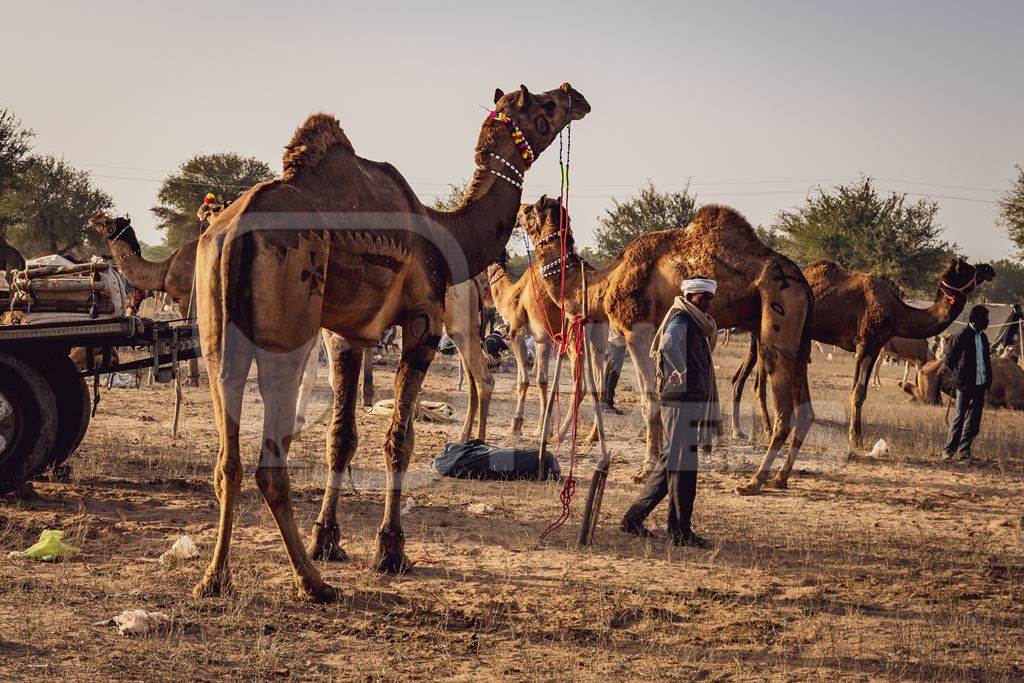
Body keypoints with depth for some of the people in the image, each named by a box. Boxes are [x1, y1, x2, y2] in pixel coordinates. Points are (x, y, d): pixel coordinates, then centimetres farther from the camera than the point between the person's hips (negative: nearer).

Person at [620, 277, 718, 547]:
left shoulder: (698, 324, 20)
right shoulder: (680, 320, -11)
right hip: (681, 402, -10)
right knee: (682, 465, -7)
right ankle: (680, 530, -4)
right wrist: (683, 371, -25)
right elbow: (668, 344, -34)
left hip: (693, 401, 10)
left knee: (670, 464, 14)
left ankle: (634, 517, 20)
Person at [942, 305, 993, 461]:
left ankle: (964, 450, 13)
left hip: (980, 384, 7)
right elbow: (949, 361, -3)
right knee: (960, 416, -6)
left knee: (974, 419, 7)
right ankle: (950, 451, -3)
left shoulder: (983, 337, 14)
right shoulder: (961, 336, -7)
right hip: (965, 384, -7)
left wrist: (988, 380, 11)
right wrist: (959, 378, -3)